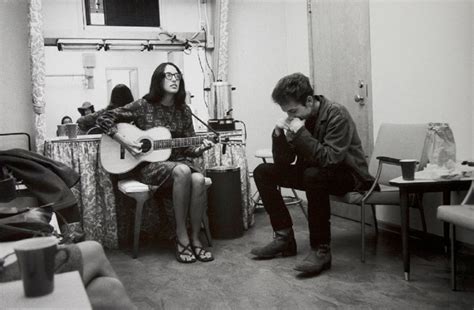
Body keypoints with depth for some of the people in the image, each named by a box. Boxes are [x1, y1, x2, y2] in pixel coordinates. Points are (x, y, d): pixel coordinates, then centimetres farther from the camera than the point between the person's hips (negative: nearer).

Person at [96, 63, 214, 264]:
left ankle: (195, 239, -16)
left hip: (177, 161, 4)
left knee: (198, 179, -30)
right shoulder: (143, 106, -4)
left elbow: (188, 148, 10)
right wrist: (124, 142, -14)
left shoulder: (183, 111, 7)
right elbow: (104, 119, -3)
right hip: (147, 165, -4)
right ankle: (181, 238, -24)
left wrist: (200, 149, -12)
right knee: (182, 171, -36)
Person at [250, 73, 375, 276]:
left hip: (349, 175, -7)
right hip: (312, 172, 7)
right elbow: (282, 163, -2)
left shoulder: (336, 115, -21)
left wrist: (301, 133, -34)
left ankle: (321, 250, -27)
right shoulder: (296, 118, -3)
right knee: (262, 172, -3)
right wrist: (279, 134, -18)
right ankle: (284, 237, -3)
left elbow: (330, 159, -33)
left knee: (314, 175, -39)